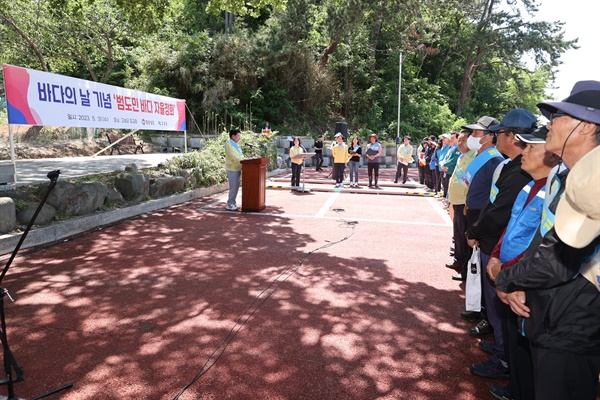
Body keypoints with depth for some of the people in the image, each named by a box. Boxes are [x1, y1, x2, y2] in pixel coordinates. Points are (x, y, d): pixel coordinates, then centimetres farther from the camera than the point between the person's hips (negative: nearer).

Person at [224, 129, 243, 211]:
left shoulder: (235, 144, 17)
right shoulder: (228, 144, -12)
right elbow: (233, 157, -20)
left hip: (237, 168, 9)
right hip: (232, 169, -9)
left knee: (236, 187, 11)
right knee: (233, 187, -8)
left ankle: (232, 203, 20)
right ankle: (229, 205, 0)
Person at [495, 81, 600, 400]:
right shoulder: (562, 177, 7)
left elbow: (559, 262, -29)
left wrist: (506, 280, -12)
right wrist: (518, 285, -5)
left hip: (570, 332, -9)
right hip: (545, 320, 9)